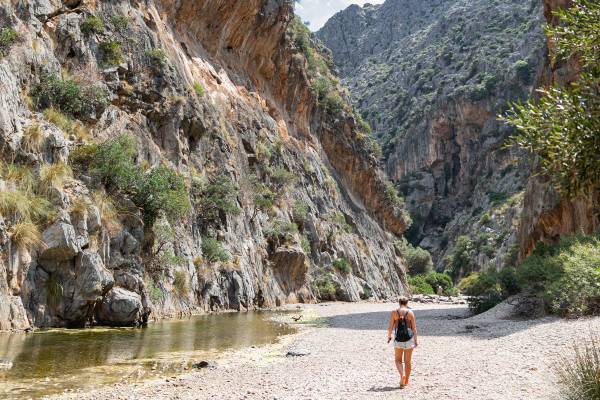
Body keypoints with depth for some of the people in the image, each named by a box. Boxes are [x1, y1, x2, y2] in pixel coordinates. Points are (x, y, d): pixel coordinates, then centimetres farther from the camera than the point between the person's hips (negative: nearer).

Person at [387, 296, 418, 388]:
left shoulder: (394, 312, -2)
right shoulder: (410, 312, -2)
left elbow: (390, 326, -3)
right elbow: (414, 327, -3)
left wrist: (389, 336, 12)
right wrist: (416, 340, 2)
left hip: (398, 338, 0)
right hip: (409, 337, 0)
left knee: (398, 360, 12)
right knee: (408, 361, 13)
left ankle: (402, 375, -13)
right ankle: (406, 381, 21)